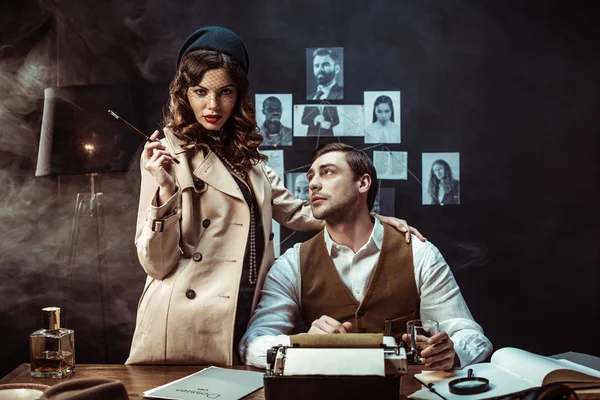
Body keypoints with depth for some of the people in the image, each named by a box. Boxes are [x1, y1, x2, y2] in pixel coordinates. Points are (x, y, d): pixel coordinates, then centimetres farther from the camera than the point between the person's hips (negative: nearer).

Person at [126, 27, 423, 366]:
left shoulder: (246, 157, 13)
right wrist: (166, 190, -25)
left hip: (243, 328, 6)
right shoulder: (169, 155, -6)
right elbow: (157, 263, -11)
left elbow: (298, 213, 20)